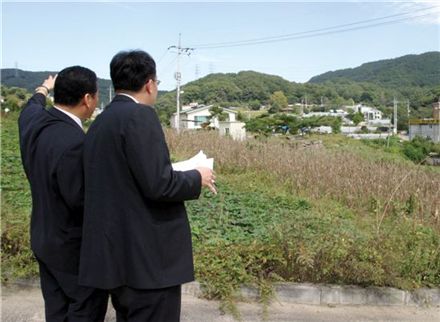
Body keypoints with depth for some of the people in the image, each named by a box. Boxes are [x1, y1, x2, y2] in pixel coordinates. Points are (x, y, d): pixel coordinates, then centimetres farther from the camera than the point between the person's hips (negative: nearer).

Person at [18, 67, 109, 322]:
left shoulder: (33, 120, -3)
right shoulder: (74, 143, -31)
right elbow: (81, 199, -27)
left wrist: (43, 89, 42)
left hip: (44, 239, 9)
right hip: (75, 247, -8)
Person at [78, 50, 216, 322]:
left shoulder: (99, 123, 12)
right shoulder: (140, 115, -15)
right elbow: (158, 184, -21)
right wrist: (197, 178, -5)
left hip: (117, 254, 9)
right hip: (148, 257, -9)